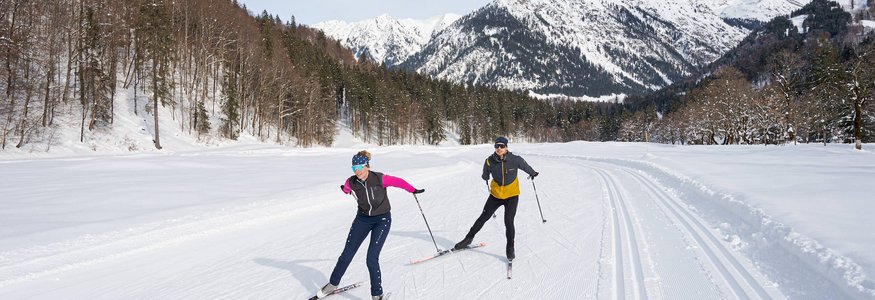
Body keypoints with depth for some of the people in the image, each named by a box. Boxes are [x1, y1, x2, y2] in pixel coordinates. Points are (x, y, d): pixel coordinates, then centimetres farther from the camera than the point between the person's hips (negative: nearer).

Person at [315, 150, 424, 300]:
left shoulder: (380, 178, -23)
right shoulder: (351, 182, -16)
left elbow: (398, 181, -7)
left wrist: (414, 190, 6)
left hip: (382, 220, -3)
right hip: (362, 218, 4)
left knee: (371, 259, -12)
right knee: (347, 254, 10)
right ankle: (333, 283, 33)